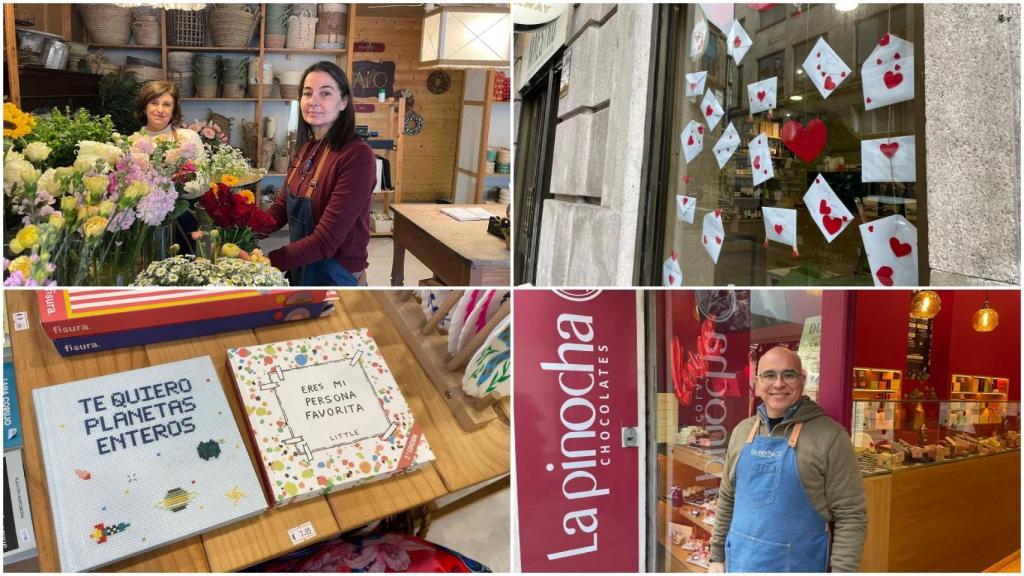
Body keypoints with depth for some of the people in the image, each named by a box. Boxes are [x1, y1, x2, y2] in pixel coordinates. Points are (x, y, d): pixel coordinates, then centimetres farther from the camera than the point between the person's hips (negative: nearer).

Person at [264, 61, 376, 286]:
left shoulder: (357, 156, -22)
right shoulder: (305, 148, 3)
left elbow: (326, 241, -26)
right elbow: (281, 207, 5)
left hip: (335, 276, -7)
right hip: (300, 269, 7)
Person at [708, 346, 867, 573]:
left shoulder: (830, 436, -11)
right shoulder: (742, 431, 4)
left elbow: (851, 516, -11)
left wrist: (841, 571, -15)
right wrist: (717, 557, 10)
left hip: (797, 566, -4)